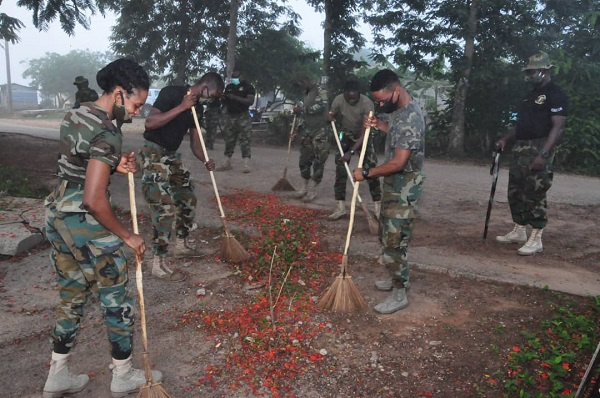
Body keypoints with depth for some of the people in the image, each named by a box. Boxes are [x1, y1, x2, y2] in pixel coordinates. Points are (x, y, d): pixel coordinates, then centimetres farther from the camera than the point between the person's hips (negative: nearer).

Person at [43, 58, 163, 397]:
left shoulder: (75, 115, 8)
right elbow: (94, 200, -26)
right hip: (86, 224, -9)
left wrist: (116, 165, 3)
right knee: (118, 300, 8)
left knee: (72, 297, 21)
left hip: (57, 217, 9)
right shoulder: (107, 133, -21)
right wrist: (128, 236, -15)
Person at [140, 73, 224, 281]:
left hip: (173, 154, 9)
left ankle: (181, 244, 34)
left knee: (188, 199, 15)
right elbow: (150, 123, -28)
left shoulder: (196, 107, 7)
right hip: (154, 153, -9)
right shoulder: (171, 93, -18)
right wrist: (181, 107, -28)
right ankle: (158, 263, -5)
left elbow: (194, 140, 8)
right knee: (164, 208, -13)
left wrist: (205, 160, -11)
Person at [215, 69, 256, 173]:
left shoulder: (248, 87, -1)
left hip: (243, 116, -5)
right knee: (229, 140, 6)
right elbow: (224, 102, 22)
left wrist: (235, 98, -21)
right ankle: (227, 163, 11)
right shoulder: (229, 87, 15)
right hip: (229, 116, 5)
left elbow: (251, 101, -14)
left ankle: (246, 164, -13)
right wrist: (223, 99, -3)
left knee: (245, 140, -10)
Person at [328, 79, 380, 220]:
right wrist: (332, 119, -30)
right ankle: (341, 207, 1)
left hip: (363, 136, -2)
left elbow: (365, 132, -32)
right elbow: (331, 117, -4)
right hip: (346, 135, 3)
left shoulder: (367, 104, -31)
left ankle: (378, 206, 0)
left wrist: (351, 152, -38)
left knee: (370, 169, -10)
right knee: (340, 170, -5)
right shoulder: (338, 100, -22)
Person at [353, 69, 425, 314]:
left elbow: (398, 163, -29)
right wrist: (379, 124, 9)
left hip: (404, 188, -10)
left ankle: (399, 295, 9)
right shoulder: (399, 109, 6)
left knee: (394, 240, -4)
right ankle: (400, 277, 36)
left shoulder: (410, 119, -25)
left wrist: (367, 174, -19)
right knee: (388, 234, 20)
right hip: (394, 185, 10)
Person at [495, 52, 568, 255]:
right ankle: (519, 231, 24)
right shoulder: (531, 95, 20)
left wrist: (543, 154, -25)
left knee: (534, 195, -8)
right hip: (520, 150, 9)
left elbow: (557, 127, -16)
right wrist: (507, 139, 10)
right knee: (515, 192, 12)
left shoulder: (555, 94, -8)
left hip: (538, 150, -9)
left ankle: (535, 239, -1)